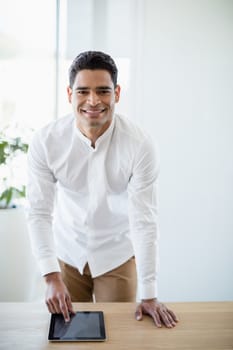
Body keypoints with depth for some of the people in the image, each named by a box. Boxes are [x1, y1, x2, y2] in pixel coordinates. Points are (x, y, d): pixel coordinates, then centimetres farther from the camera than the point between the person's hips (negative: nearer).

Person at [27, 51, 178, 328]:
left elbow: (144, 220, -22)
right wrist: (51, 277, -24)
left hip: (117, 255, -1)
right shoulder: (45, 142, -19)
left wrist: (149, 295, -22)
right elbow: (39, 213, -15)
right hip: (66, 253, 2)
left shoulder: (140, 145, -23)